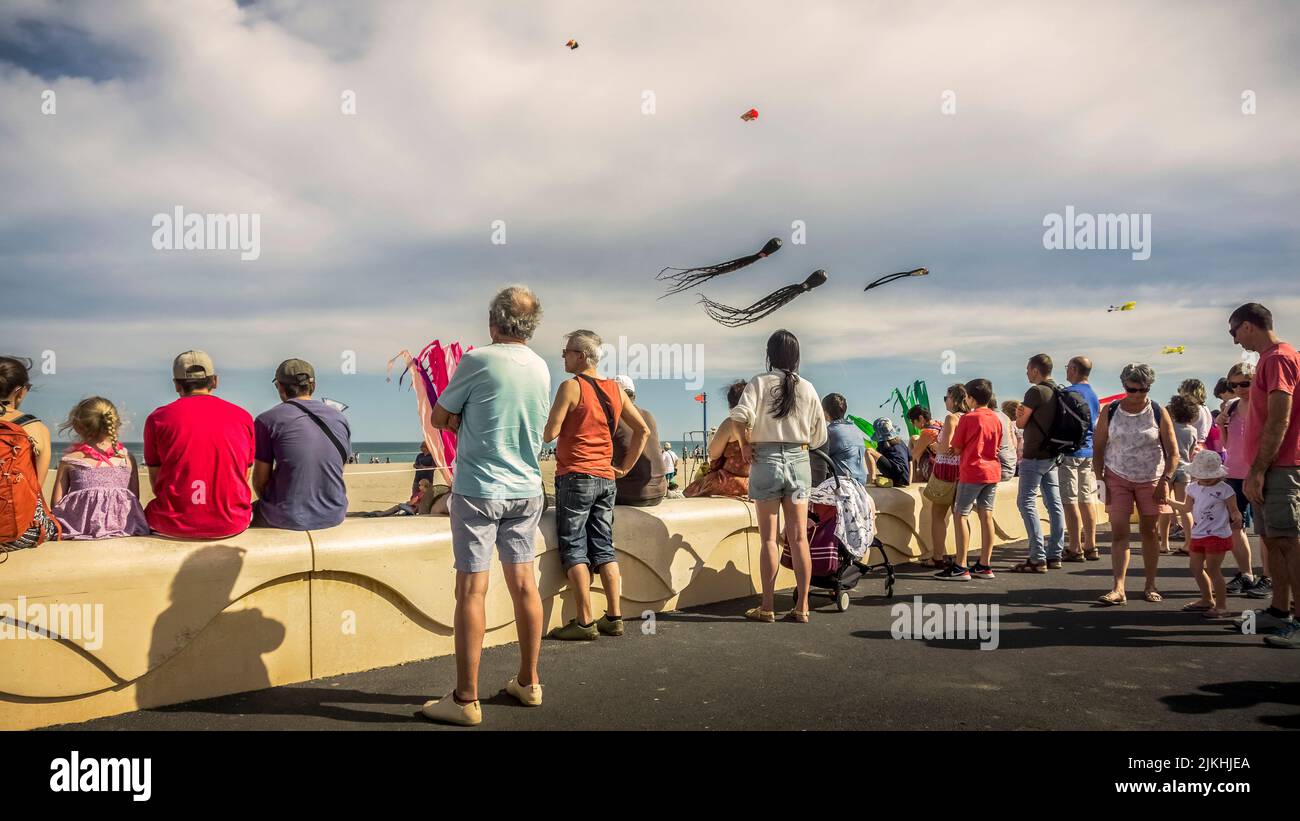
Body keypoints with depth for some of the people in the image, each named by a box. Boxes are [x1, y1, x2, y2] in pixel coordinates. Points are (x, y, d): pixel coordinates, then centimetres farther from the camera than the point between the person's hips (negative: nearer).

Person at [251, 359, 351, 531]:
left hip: (287, 519, -5)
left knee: (254, 510, 26)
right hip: (334, 516, 5)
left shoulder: (268, 420, -7)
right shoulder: (339, 418, 7)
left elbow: (260, 481, -4)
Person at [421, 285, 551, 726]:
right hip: (526, 490, 6)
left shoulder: (477, 362, -12)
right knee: (524, 583, 12)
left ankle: (466, 699, 2)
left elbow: (440, 419, -3)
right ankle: (528, 682, 23)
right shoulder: (541, 368, 6)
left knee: (471, 590, -2)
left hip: (479, 490, -6)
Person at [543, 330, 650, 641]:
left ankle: (585, 622, -4)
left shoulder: (572, 386, -9)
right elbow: (643, 430, 13)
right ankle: (614, 618, 11)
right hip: (606, 478, 6)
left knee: (574, 549, -2)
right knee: (604, 548, 11)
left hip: (575, 477, -6)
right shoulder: (615, 389, 11)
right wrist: (625, 466, 14)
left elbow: (550, 433, -14)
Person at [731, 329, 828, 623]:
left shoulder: (759, 382, -4)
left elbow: (741, 415, -21)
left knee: (768, 537, 3)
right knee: (799, 538, 5)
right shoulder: (807, 388, 5)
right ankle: (802, 607, 7)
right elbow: (819, 436, 8)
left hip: (766, 459, -2)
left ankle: (767, 607, 6)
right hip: (799, 460, 2)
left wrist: (745, 444, -6)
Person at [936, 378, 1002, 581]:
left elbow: (957, 449, -7)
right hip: (993, 471, 7)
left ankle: (960, 567, -6)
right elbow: (998, 447, 16)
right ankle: (984, 566, 12)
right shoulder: (996, 419, 8)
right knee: (986, 515, 9)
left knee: (960, 515, -2)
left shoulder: (968, 418, -11)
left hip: (972, 472, -7)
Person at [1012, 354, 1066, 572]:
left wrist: (1019, 413, 10)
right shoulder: (1058, 392, 11)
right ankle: (1054, 555, 12)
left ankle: (1038, 558, -10)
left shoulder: (1035, 392, -15)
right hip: (1053, 455, 9)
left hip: (1035, 456, -9)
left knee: (1027, 502, -6)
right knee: (1054, 503, 8)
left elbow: (1020, 423, -8)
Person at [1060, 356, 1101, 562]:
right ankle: (1090, 547, 15)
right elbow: (1098, 426, 20)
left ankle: (1075, 549, -5)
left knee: (1070, 501, -5)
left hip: (1070, 451, -8)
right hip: (1089, 452, 8)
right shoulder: (1094, 394, 14)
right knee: (1087, 500, 11)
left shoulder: (1069, 393, -12)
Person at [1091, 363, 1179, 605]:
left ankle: (1150, 586, 18)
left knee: (1148, 532, 6)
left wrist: (1165, 482, -11)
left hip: (1151, 480, 0)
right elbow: (1098, 449, 3)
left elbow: (1173, 453, -2)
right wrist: (1101, 481, -4)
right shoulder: (1110, 412, -2)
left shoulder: (1159, 414, -3)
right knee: (1119, 533, -8)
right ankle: (1118, 589, -12)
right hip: (1118, 478, 0)